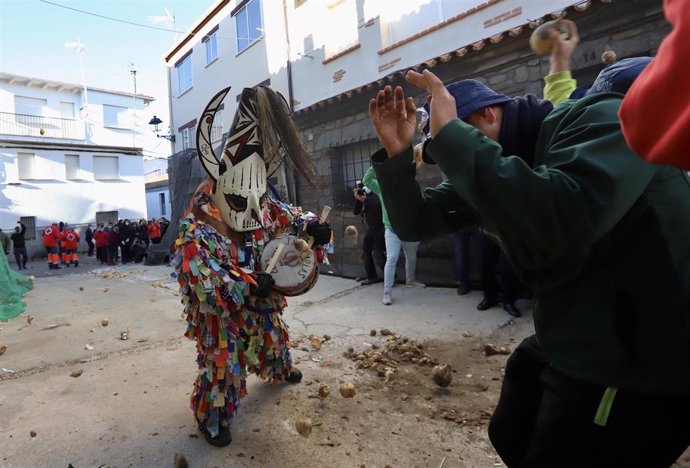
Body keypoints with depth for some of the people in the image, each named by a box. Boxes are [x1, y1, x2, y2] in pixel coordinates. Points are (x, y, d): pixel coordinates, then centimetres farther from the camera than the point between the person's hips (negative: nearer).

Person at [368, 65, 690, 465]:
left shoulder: (597, 119, -20)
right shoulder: (487, 170, 2)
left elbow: (562, 224, -41)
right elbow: (415, 223, -2)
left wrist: (449, 136, -35)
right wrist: (396, 153, -16)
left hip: (641, 365, -7)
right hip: (566, 344, 8)